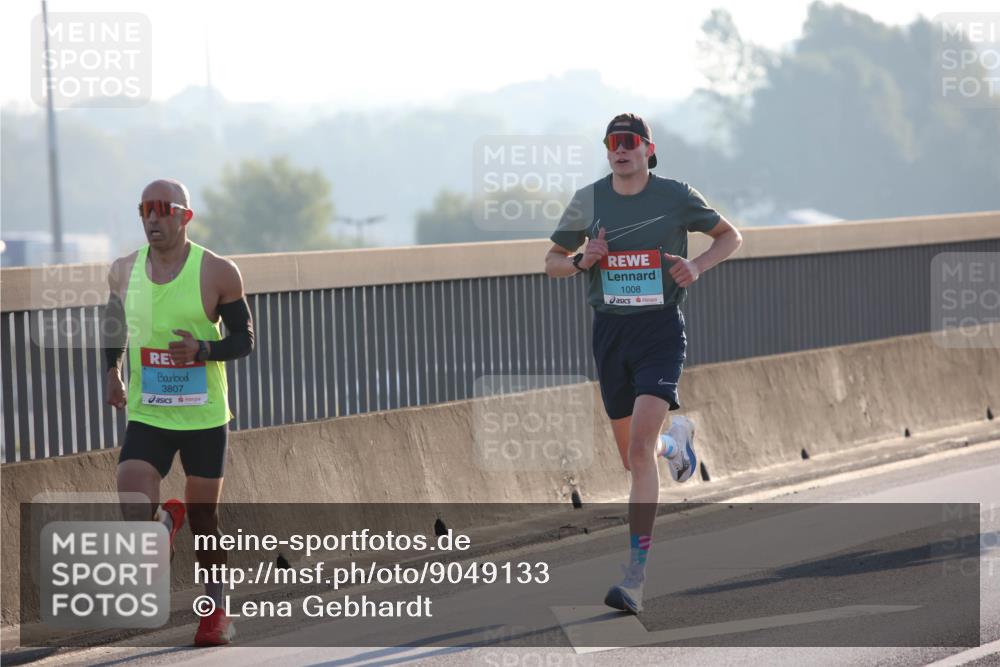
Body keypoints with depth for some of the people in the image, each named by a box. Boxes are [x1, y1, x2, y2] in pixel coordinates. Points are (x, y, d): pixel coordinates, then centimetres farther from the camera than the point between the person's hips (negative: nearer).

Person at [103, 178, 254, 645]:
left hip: (204, 418, -2)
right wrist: (113, 370, 11)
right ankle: (167, 517, 23)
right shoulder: (124, 271, 0)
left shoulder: (218, 273, -10)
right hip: (146, 418, 2)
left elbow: (244, 339, -3)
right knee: (134, 516, -15)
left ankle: (216, 609, 32)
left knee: (203, 519, 9)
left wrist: (203, 351, -22)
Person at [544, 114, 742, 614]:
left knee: (640, 450, -18)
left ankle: (635, 579, -19)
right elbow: (552, 262, 13)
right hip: (609, 331, 4)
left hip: (660, 329, -4)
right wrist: (581, 261, -9)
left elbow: (730, 235, 10)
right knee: (632, 458, 14)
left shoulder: (677, 197, -3)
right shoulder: (588, 201, 4)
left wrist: (698, 265, -9)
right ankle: (677, 440, 53)